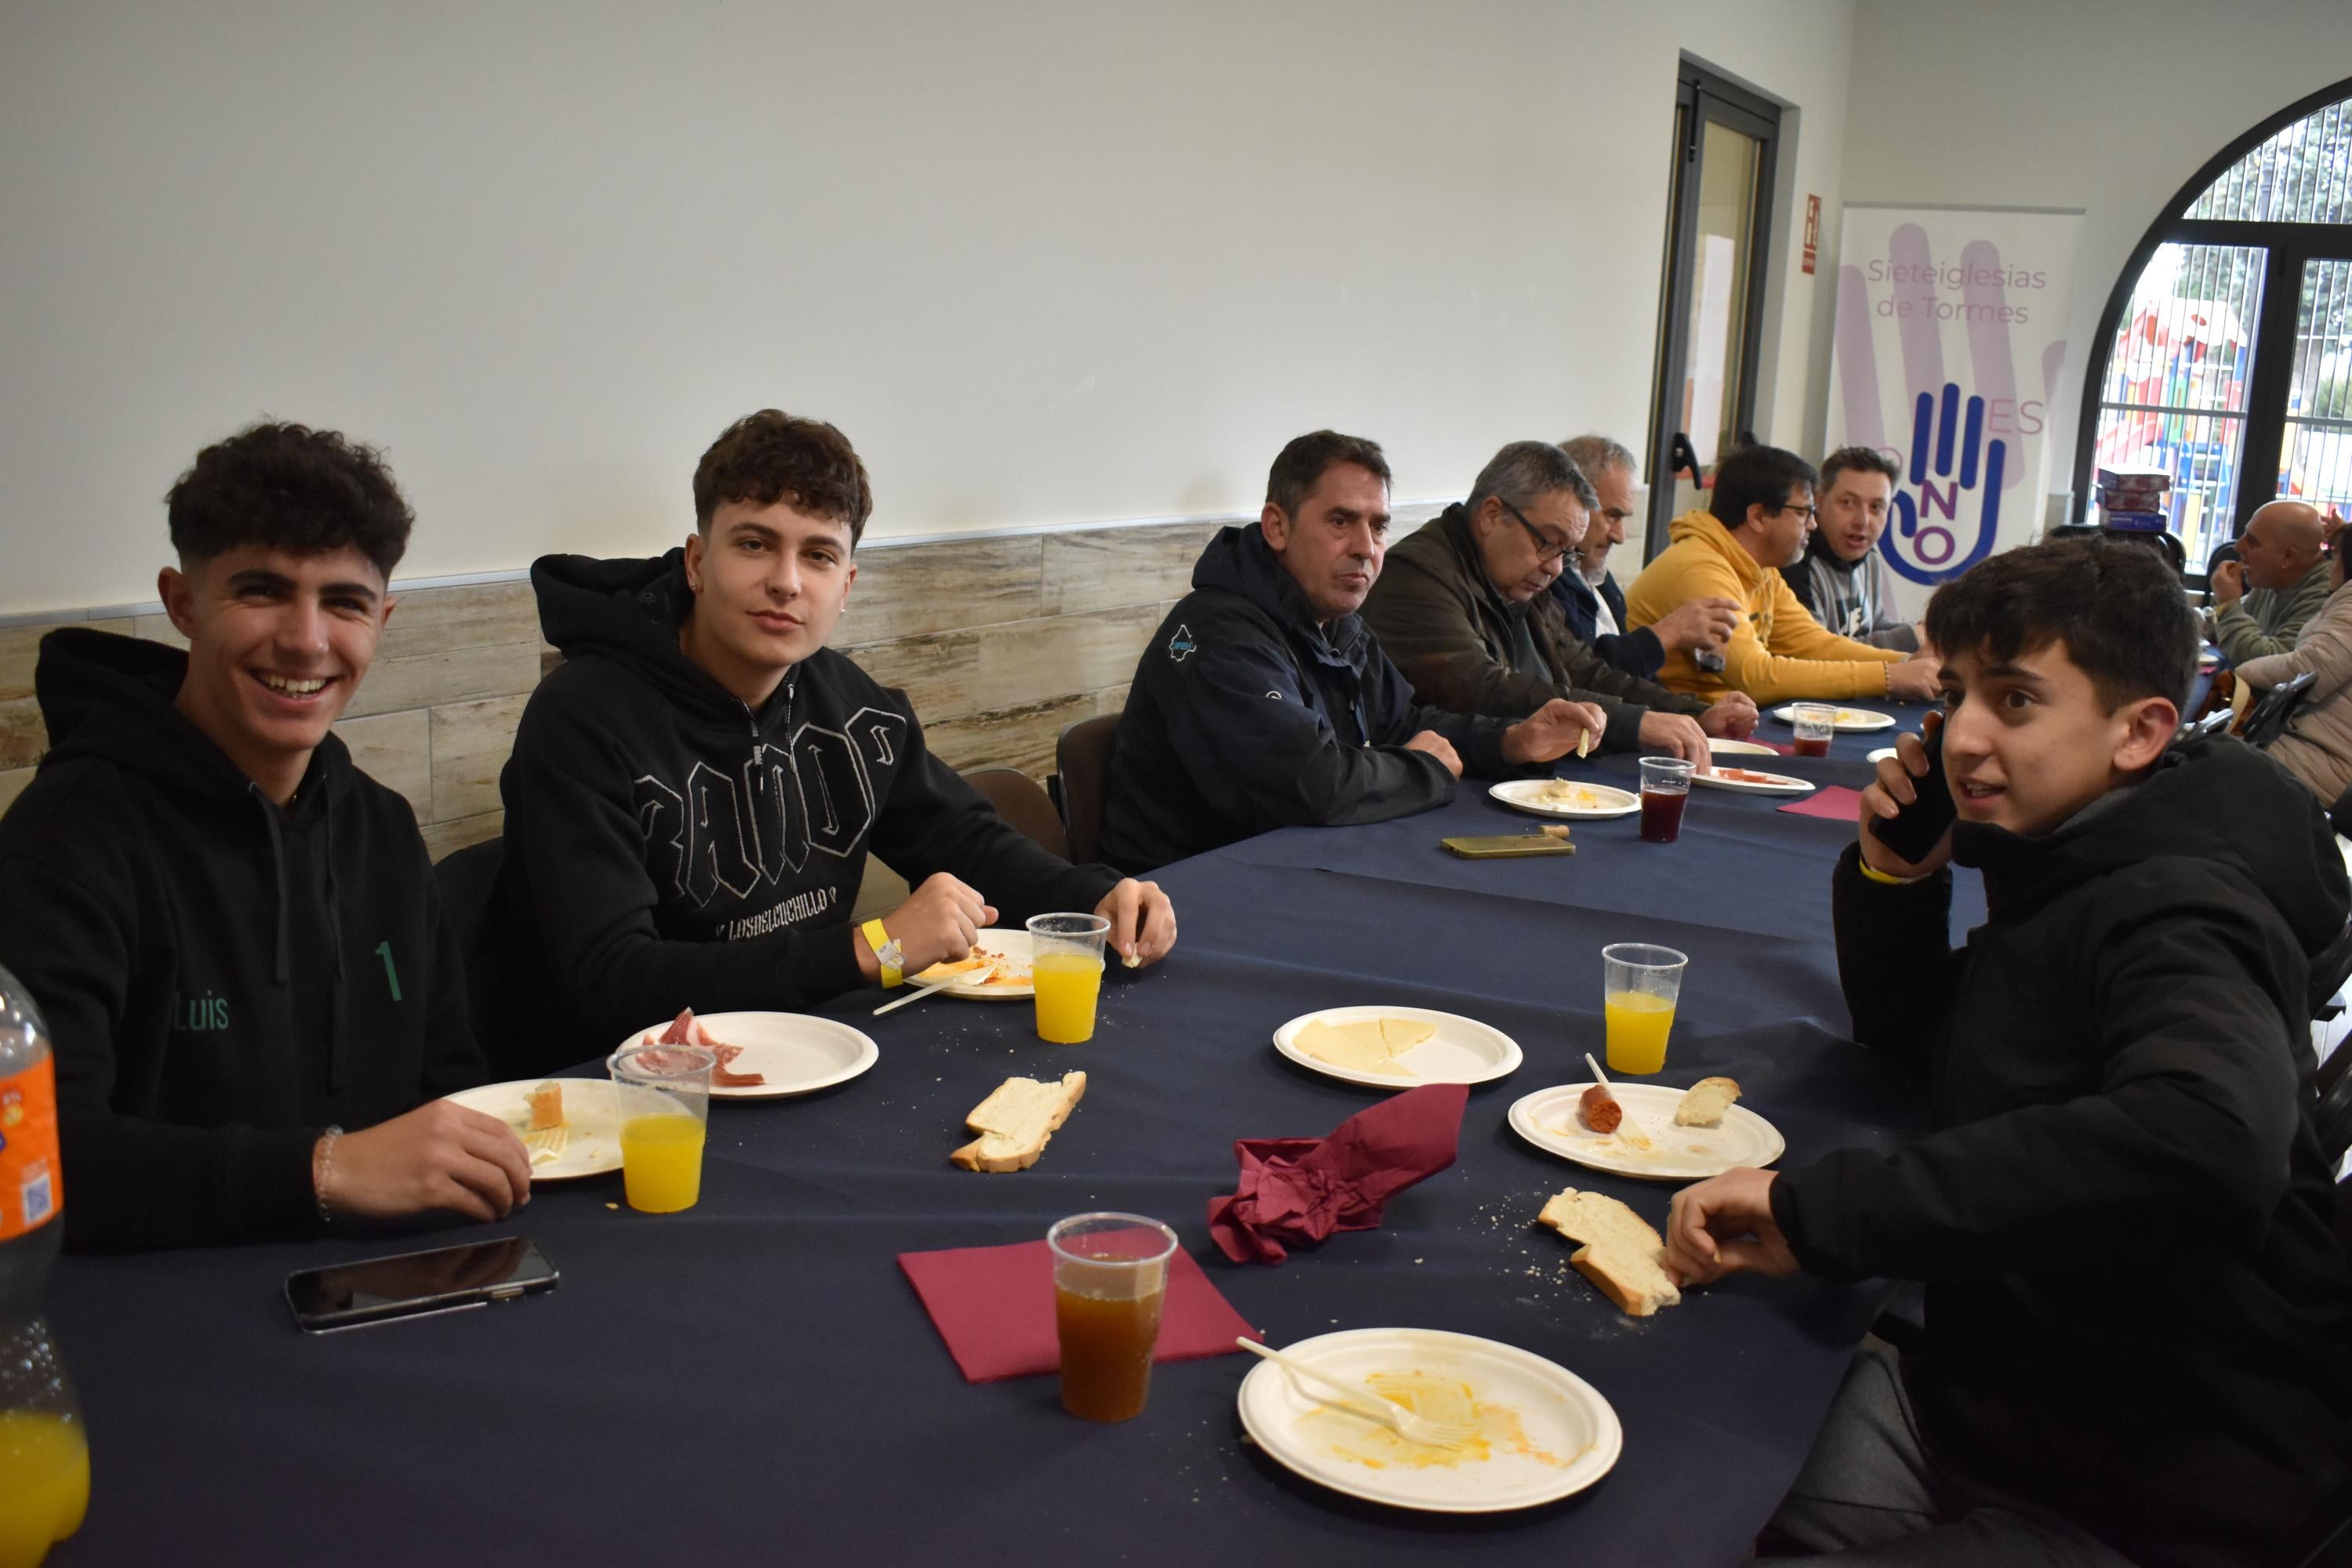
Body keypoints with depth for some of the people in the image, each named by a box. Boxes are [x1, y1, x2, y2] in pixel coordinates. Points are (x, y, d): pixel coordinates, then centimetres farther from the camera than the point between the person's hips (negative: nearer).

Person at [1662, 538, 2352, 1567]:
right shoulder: (2068, 882, 7)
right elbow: (1915, 1039, 21)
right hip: (1988, 1401, 8)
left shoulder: (2176, 912, -20)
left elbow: (2207, 1139, -42)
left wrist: (1819, 1210, -40)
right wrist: (1895, 876, 1)